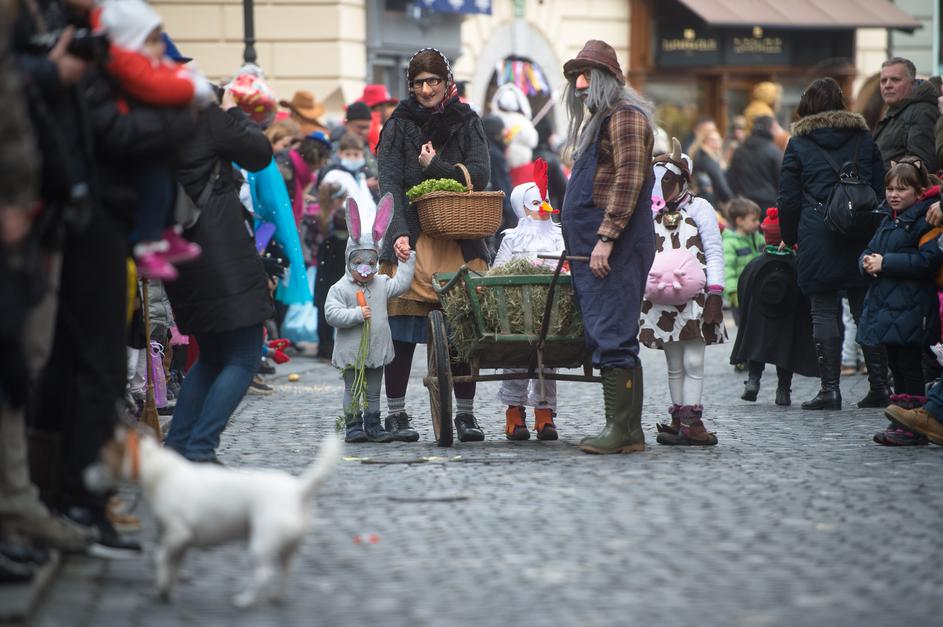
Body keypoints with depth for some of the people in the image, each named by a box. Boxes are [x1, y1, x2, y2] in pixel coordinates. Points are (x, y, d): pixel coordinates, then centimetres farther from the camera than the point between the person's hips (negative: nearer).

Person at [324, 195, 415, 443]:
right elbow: (332, 314, -17)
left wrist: (407, 260, 14)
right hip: (351, 350, -5)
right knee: (353, 390, 2)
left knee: (373, 391, 11)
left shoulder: (381, 284, 8)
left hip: (377, 348, 5)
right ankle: (353, 425, 7)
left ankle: (373, 425, 17)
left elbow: (400, 283, 17)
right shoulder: (339, 289, -9)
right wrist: (357, 314, -24)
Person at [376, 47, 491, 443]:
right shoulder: (399, 125, 6)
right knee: (402, 328, -4)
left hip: (460, 241, 1)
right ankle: (396, 414, 5)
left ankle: (466, 414, 6)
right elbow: (390, 184, -5)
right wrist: (398, 233, -17)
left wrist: (434, 167, -7)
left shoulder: (466, 123, 11)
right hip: (411, 240, -1)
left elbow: (480, 174, -1)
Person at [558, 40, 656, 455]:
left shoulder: (624, 116, -8)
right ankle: (629, 430, 10)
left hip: (614, 248, -10)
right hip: (592, 249, 10)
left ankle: (621, 429, -13)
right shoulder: (598, 120, 24)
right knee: (604, 338, 8)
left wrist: (605, 238, -22)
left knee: (611, 337, -13)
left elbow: (629, 180, -18)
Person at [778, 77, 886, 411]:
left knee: (825, 311, 0)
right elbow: (882, 189, 11)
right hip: (862, 236, 3)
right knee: (866, 308, 8)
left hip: (818, 238, -3)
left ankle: (830, 389, -3)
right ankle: (879, 386, 7)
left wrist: (790, 238, 14)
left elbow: (788, 199, 2)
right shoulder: (864, 139, 10)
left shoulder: (799, 145, 2)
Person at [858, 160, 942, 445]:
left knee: (909, 365, -6)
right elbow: (870, 250, 22)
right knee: (896, 364, 13)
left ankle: (914, 427, -4)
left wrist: (885, 263, -19)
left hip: (909, 310, -8)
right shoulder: (888, 219, 17)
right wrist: (868, 262, -3)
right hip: (885, 303, 8)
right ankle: (900, 419, 20)